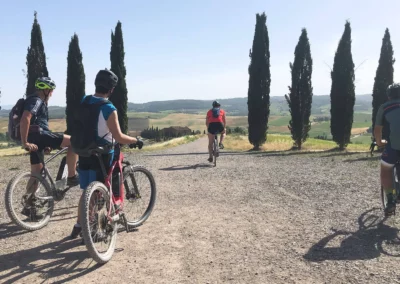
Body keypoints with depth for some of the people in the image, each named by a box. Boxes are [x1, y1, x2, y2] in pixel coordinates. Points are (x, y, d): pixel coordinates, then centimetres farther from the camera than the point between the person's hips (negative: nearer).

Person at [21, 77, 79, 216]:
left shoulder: (38, 101, 25)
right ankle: (72, 177, -7)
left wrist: (45, 144, 29)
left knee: (36, 172, 14)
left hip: (36, 138, 11)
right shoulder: (36, 100, -9)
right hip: (38, 135, -11)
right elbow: (25, 119, -24)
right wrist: (24, 142, -26)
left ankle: (28, 206, 19)